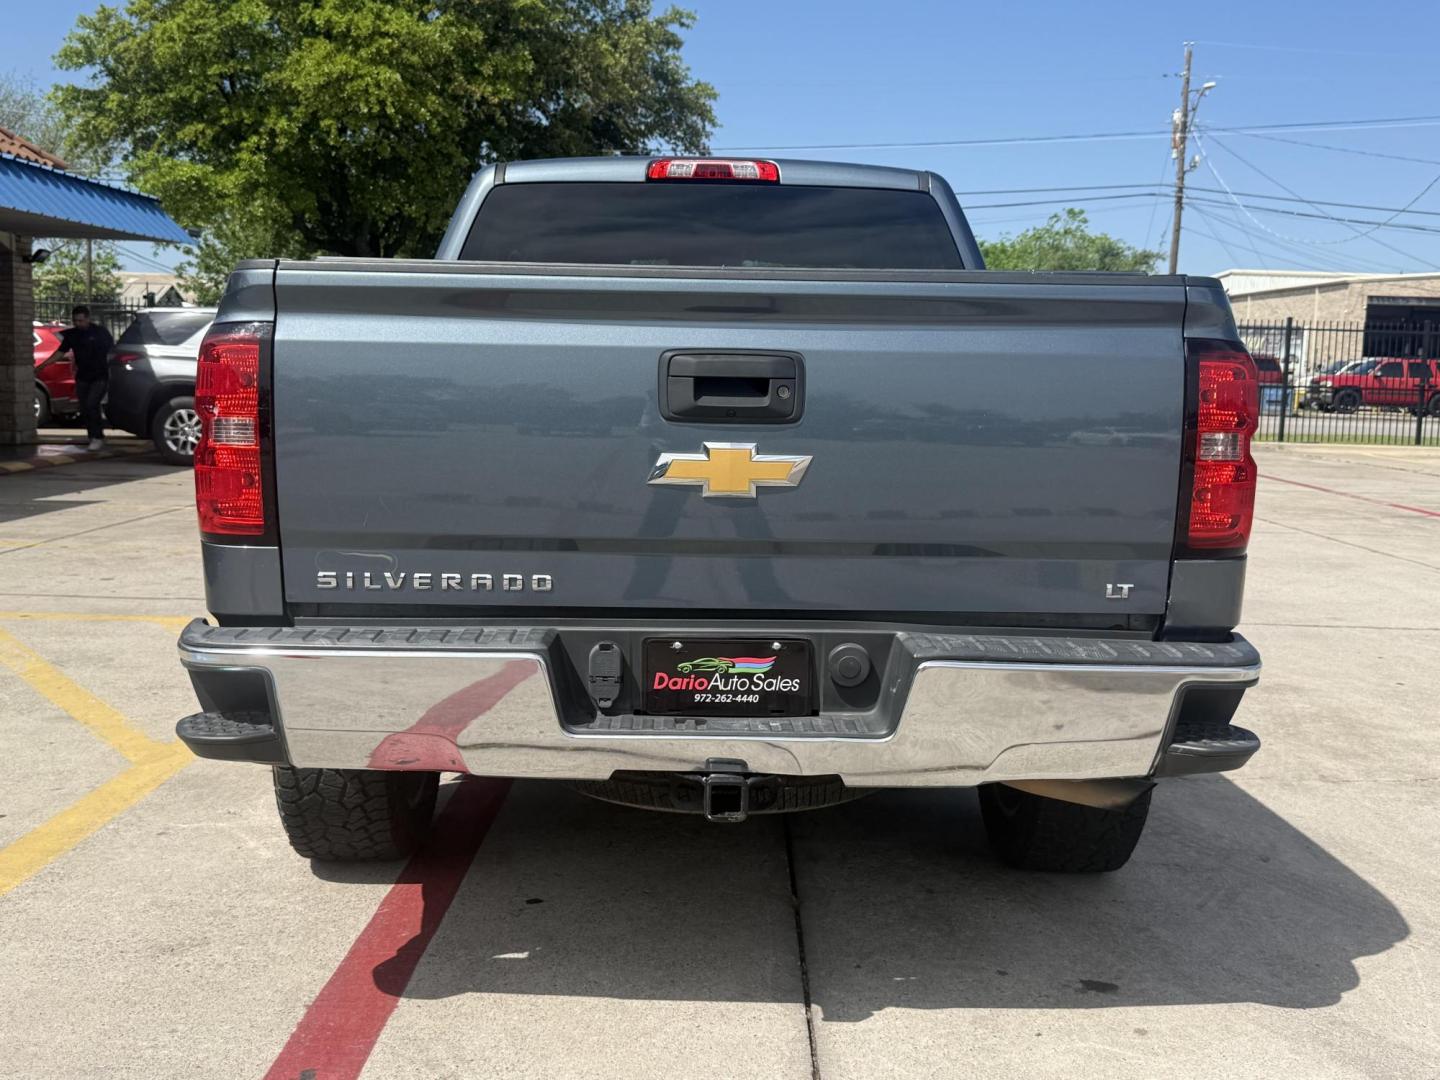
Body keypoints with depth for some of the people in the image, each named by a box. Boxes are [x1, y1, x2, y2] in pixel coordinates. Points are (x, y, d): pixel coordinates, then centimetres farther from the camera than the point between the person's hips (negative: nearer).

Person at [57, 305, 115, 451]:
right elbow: (60, 353, 7)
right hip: (82, 377, 5)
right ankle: (94, 438, 16)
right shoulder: (71, 334, 5)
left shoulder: (100, 332, -6)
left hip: (100, 377, -5)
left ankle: (98, 438, -11)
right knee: (84, 410, 4)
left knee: (91, 405, -19)